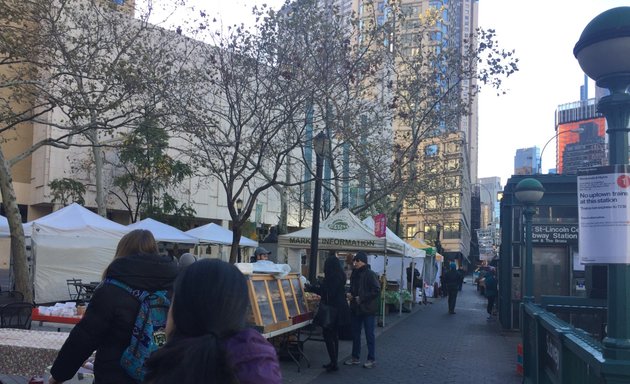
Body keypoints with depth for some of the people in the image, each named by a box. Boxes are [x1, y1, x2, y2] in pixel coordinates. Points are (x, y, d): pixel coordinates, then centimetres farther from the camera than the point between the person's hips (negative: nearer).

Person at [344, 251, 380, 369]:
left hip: (368, 310, -7)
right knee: (355, 334, 14)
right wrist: (350, 294, 1)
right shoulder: (354, 274, 8)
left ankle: (372, 359, 13)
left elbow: (377, 290, -18)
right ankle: (355, 358, 25)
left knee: (369, 335, 2)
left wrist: (362, 298, -20)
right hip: (355, 309, 7)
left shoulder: (370, 274, -14)